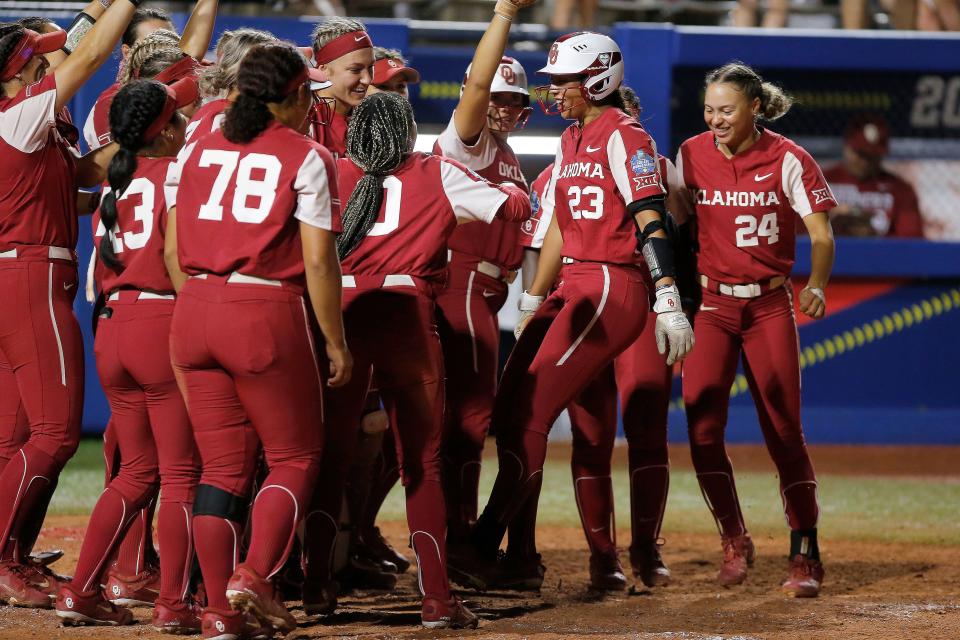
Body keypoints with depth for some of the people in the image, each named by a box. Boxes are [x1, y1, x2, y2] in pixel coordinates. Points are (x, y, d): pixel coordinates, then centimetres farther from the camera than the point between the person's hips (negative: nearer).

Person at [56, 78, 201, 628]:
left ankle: (82, 591, 11)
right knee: (181, 473, -1)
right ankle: (175, 604, -3)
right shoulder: (176, 172, -6)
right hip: (164, 322, -7)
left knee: (138, 470, 15)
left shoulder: (115, 181, 15)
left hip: (113, 328, 7)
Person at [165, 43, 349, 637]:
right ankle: (255, 576, -9)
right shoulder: (306, 158, -4)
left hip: (195, 314, 5)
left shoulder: (196, 151, 10)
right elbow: (319, 263, -8)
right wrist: (335, 343, 0)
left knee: (222, 465, 10)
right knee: (295, 457, 9)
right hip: (267, 315, -5)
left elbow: (174, 250, 11)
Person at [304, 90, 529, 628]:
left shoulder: (335, 175, 13)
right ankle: (438, 599, 1)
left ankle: (317, 584, 10)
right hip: (407, 317, -1)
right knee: (423, 462, 5)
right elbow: (515, 206, 14)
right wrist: (516, 191, 36)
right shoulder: (438, 175, 9)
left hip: (340, 312, 1)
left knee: (331, 453, 11)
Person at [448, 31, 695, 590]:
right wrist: (533, 306, 24)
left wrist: (669, 302, -26)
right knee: (510, 413, 5)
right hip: (573, 288, 9)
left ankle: (483, 551, -13)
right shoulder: (572, 140, 18)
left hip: (613, 288, -9)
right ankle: (519, 555, 9)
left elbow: (651, 221, -18)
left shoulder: (623, 136, -10)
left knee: (529, 417, -13)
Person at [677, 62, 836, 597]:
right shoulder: (692, 155, 1)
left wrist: (816, 286, -21)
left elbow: (821, 235, -9)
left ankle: (805, 554, 4)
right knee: (702, 426, -10)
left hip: (770, 305, -2)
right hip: (711, 304, 2)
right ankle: (735, 543, 8)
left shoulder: (788, 160, -7)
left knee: (784, 429, -5)